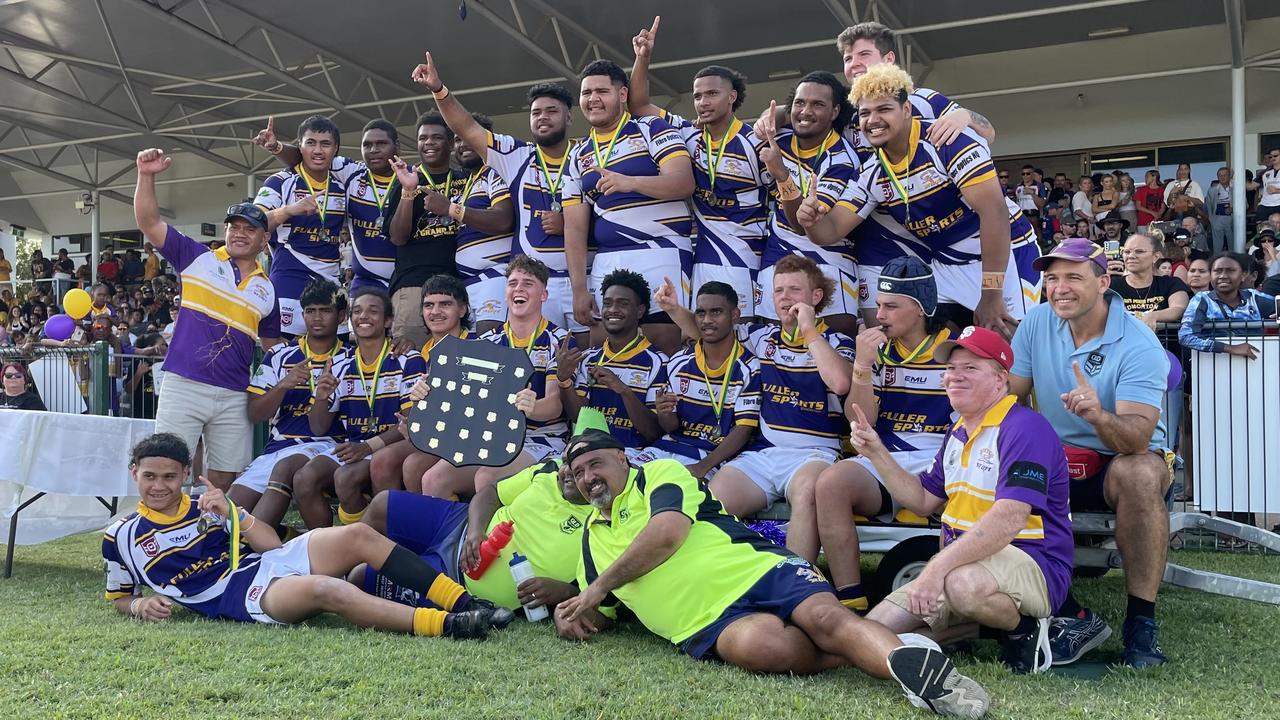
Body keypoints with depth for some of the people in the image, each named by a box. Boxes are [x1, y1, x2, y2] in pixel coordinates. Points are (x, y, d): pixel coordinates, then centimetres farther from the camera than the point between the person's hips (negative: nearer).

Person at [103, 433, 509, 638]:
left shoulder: (205, 507, 19)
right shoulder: (122, 536, 12)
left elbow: (272, 544, 15)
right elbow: (117, 599, 22)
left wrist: (233, 515, -1)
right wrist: (141, 605, -2)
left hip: (269, 564, 6)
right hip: (236, 598, -5)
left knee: (358, 536, -19)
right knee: (325, 589, -35)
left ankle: (463, 603, -23)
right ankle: (445, 626, -48)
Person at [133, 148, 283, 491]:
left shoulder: (267, 289, 13)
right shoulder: (198, 258, 5)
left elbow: (271, 344, 22)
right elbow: (149, 224, -2)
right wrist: (147, 177, -14)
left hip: (234, 397, 3)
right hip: (183, 386, -3)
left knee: (224, 481, 8)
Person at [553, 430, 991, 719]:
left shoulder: (661, 473, 9)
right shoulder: (591, 534, 28)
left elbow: (668, 533, -10)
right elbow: (597, 615, 37)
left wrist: (600, 585, -1)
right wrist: (569, 612, 11)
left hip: (757, 569, -2)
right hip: (709, 623, 2)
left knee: (824, 617, -32)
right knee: (762, 643, -34)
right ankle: (869, 653, -24)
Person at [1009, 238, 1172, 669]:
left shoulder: (1140, 346, -17)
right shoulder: (1037, 322, -3)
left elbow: (1136, 438, -29)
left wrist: (1098, 415, -51)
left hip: (1123, 460, -3)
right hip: (1053, 463, 4)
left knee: (1139, 473, -38)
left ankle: (1141, 621, -24)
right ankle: (1072, 618, -16)